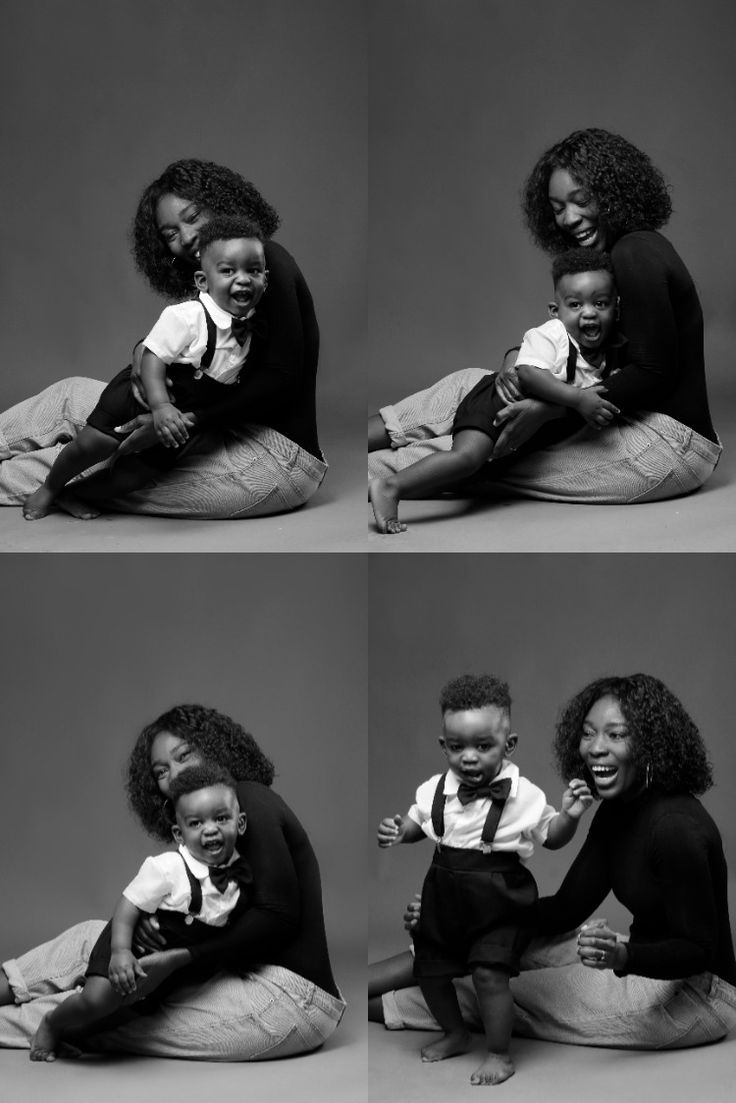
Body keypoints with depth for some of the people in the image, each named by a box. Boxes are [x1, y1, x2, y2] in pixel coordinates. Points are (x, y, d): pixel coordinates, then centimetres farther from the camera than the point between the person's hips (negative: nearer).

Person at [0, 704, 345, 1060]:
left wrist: (177, 959, -19)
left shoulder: (249, 798, -9)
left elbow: (278, 915, -18)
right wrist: (150, 921, -10)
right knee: (95, 937, 8)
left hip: (292, 993, -9)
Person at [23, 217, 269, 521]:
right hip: (142, 395, -5)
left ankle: (73, 495, 22)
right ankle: (49, 488, 12)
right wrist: (160, 407, -39)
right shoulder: (185, 317, -28)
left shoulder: (252, 327, -8)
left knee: (138, 473, 1)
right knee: (94, 443, -16)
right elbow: (153, 358, -29)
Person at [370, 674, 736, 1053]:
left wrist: (621, 956, -42)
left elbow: (698, 950, -24)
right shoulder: (616, 813, 3)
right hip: (649, 963, 9)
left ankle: (375, 1006, 7)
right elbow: (566, 908, 5)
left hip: (699, 993, -9)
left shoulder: (678, 828, -26)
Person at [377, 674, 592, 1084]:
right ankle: (456, 1034, 40)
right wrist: (397, 832, -8)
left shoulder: (522, 794, -14)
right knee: (428, 969, 13)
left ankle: (500, 1054, 7)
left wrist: (570, 815, -24)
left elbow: (552, 836, -4)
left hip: (497, 897, -5)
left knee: (490, 972, -14)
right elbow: (418, 822, 13)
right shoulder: (437, 790, -5)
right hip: (445, 893, 5)